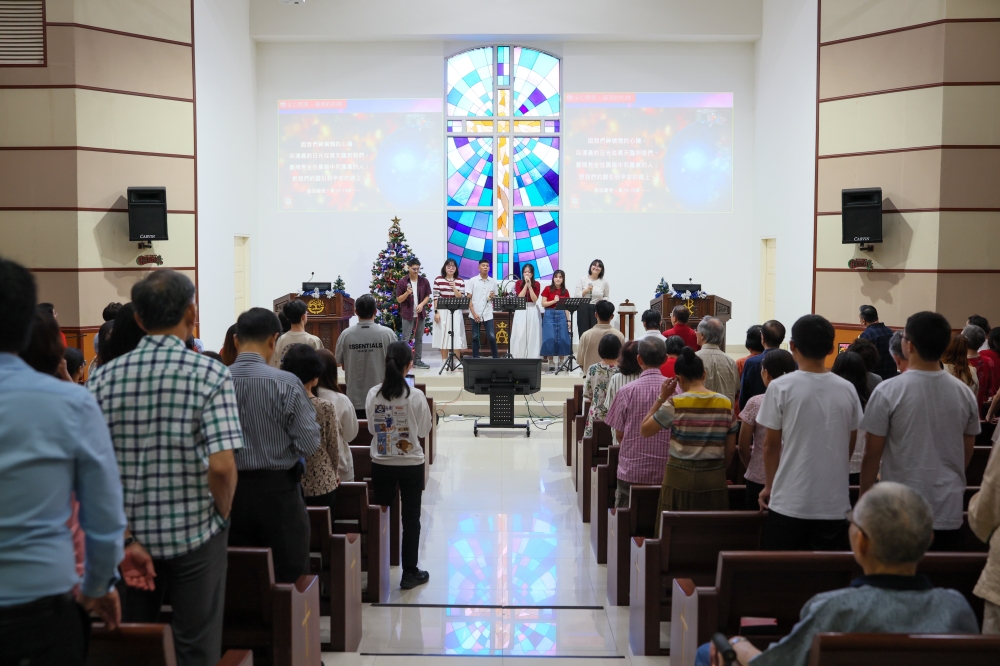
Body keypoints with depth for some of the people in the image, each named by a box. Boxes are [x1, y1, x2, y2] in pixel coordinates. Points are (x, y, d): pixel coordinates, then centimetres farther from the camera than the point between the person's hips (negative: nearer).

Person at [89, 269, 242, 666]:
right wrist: (221, 515, -2)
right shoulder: (210, 374, -13)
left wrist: (125, 539, -5)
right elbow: (221, 465, -21)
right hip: (194, 534, -3)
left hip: (131, 536, 4)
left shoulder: (104, 377, -3)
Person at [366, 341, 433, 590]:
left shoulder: (373, 394, -7)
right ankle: (410, 573, 16)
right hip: (411, 464, -3)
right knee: (411, 518, 9)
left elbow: (372, 429, 3)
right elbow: (424, 431, -5)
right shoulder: (416, 396, -15)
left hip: (381, 464, 3)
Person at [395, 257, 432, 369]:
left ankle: (417, 361, 18)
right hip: (407, 314, -3)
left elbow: (427, 296, 9)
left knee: (419, 338, 9)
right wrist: (407, 293, -21)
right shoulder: (402, 282, -5)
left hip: (420, 314, 3)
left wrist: (422, 304, -10)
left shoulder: (424, 281, 3)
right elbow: (399, 300, -3)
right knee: (405, 339, -2)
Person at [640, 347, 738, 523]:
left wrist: (661, 397, 2)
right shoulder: (726, 403, 0)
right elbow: (730, 449, 5)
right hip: (714, 480, 3)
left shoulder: (675, 404, -10)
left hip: (680, 478, -3)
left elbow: (645, 430, -1)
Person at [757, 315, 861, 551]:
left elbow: (771, 445, -3)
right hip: (834, 504, 3)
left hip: (790, 503, -3)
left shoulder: (781, 387, -9)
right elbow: (850, 446, 10)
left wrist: (769, 485, 12)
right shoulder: (847, 390, 1)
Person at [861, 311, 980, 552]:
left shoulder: (888, 392, -12)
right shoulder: (965, 393, 0)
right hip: (949, 512, 4)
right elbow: (967, 453, 11)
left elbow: (872, 454, -7)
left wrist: (864, 499, 6)